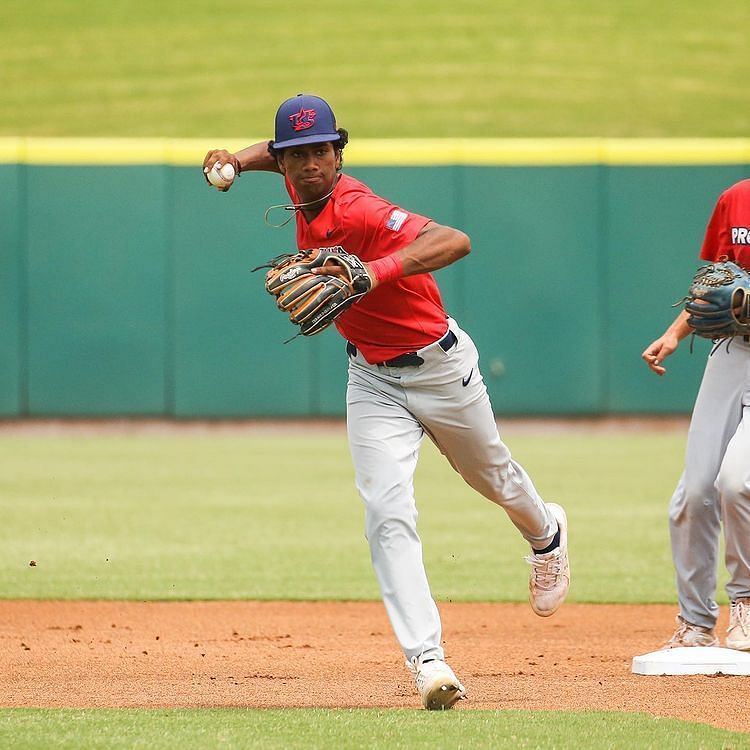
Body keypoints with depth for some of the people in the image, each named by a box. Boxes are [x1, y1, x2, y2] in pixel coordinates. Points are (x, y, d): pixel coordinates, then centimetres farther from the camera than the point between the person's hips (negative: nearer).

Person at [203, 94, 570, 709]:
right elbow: (279, 153, 17)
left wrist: (379, 270, -59)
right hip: (373, 379, 5)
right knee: (387, 511, -14)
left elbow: (456, 242, -46)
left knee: (491, 475, 23)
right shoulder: (305, 195, -8)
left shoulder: (359, 213, -31)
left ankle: (546, 533, 57)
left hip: (441, 366, -5)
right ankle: (428, 659, -20)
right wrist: (237, 159, -4)